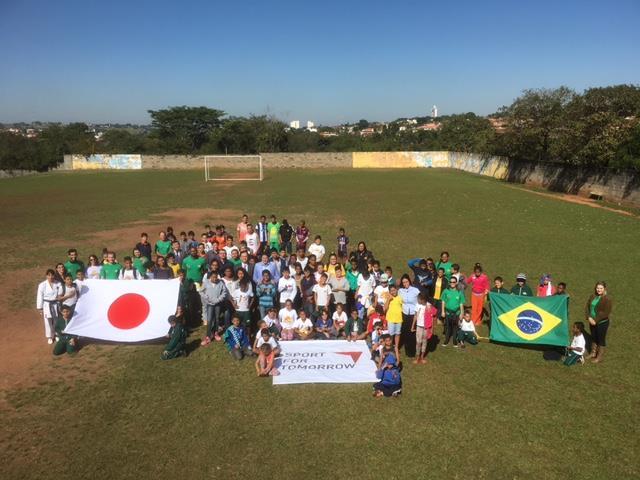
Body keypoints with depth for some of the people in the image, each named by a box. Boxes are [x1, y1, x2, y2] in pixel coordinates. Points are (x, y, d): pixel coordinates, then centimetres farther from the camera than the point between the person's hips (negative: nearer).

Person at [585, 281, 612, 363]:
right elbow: (587, 306, 3)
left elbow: (606, 313, -21)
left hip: (602, 323, -6)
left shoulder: (607, 299, -18)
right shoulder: (593, 296, 0)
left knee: (601, 340, 9)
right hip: (592, 322, 6)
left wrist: (596, 320, -20)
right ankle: (593, 354, 37)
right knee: (593, 338, 20)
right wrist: (589, 317, -9)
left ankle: (599, 357, 23)